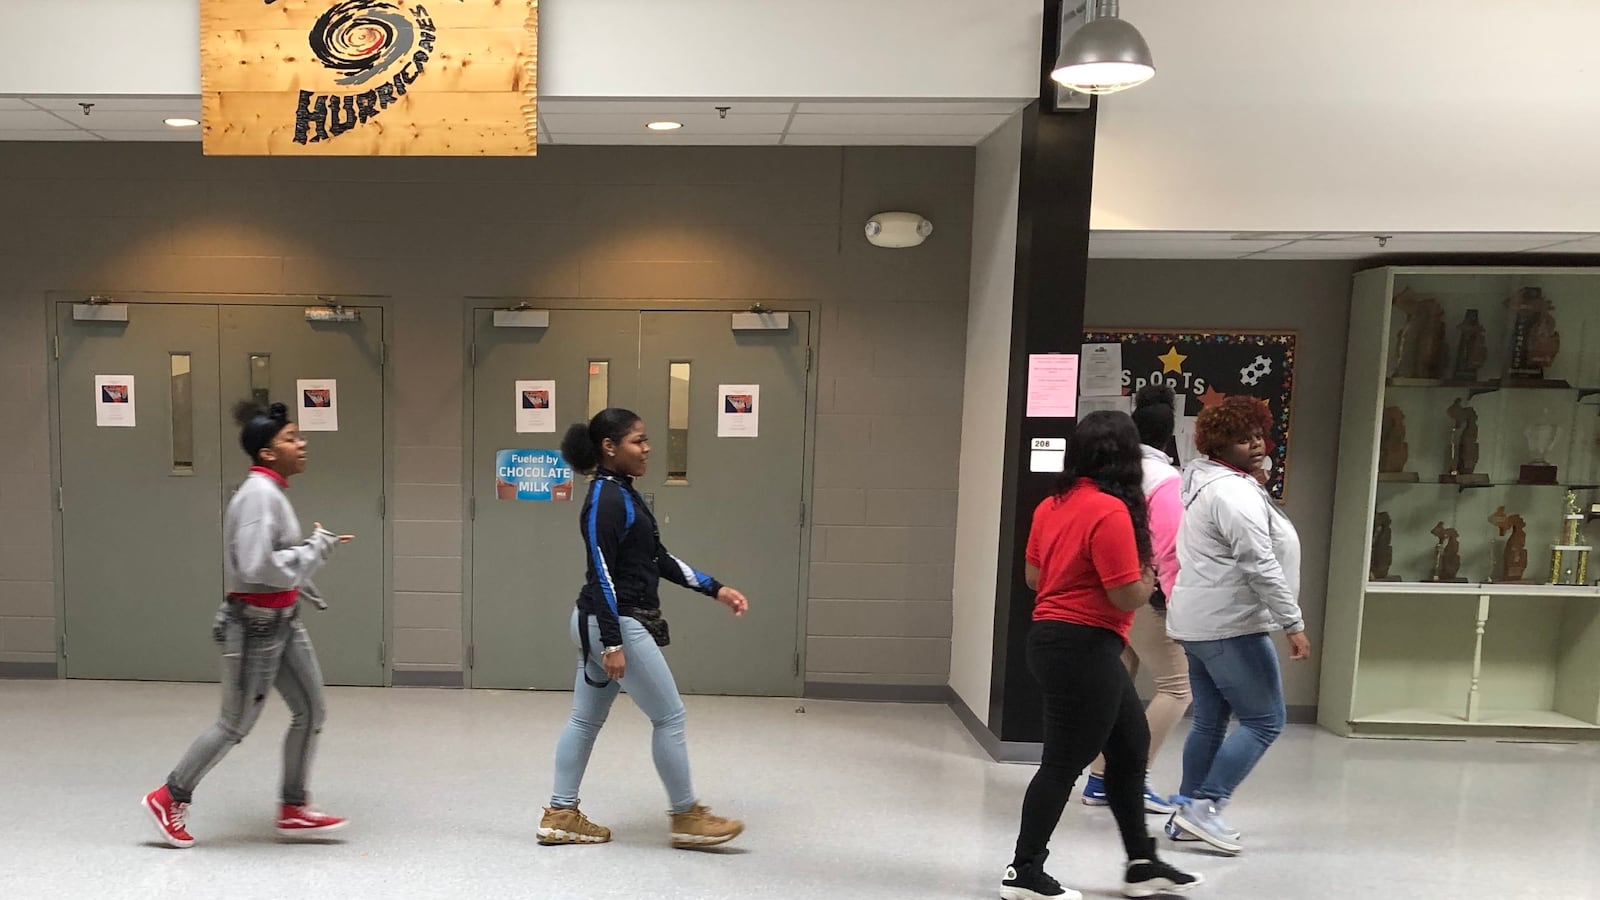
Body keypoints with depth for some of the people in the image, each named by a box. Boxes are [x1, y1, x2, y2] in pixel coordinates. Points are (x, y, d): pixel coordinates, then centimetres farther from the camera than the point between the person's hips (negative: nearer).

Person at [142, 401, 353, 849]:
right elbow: (257, 566, -28)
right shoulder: (258, 494, -21)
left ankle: (294, 809, 23)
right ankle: (169, 799, 28)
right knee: (236, 724, 7)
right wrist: (317, 547, -21)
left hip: (283, 620, 9)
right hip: (255, 624, -9)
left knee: (311, 711, 11)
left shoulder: (271, 492, 8)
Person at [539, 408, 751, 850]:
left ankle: (561, 816, 24)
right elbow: (601, 574, -21)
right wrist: (613, 643, -22)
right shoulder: (605, 500, -17)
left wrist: (715, 589, 11)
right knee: (670, 716, 0)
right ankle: (687, 817, 13)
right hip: (613, 624, -10)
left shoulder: (625, 494, 12)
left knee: (586, 719, 15)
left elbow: (658, 558, 15)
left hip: (603, 624, 10)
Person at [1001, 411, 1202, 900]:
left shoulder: (1052, 505, 6)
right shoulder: (1110, 511, -20)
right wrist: (1149, 577, 1)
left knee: (1131, 745, 19)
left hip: (1053, 637, 9)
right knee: (1064, 764, 3)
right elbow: (1127, 595, -19)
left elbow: (1033, 575, 14)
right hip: (1084, 648, -9)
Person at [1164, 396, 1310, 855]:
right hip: (1230, 626, -10)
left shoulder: (1204, 481, 16)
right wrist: (1293, 623, -18)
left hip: (1197, 622, 10)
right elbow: (1260, 565, -21)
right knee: (1265, 720, -3)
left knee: (1210, 721, 13)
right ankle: (1205, 805, -3)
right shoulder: (1235, 492, -16)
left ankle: (1188, 814, 17)